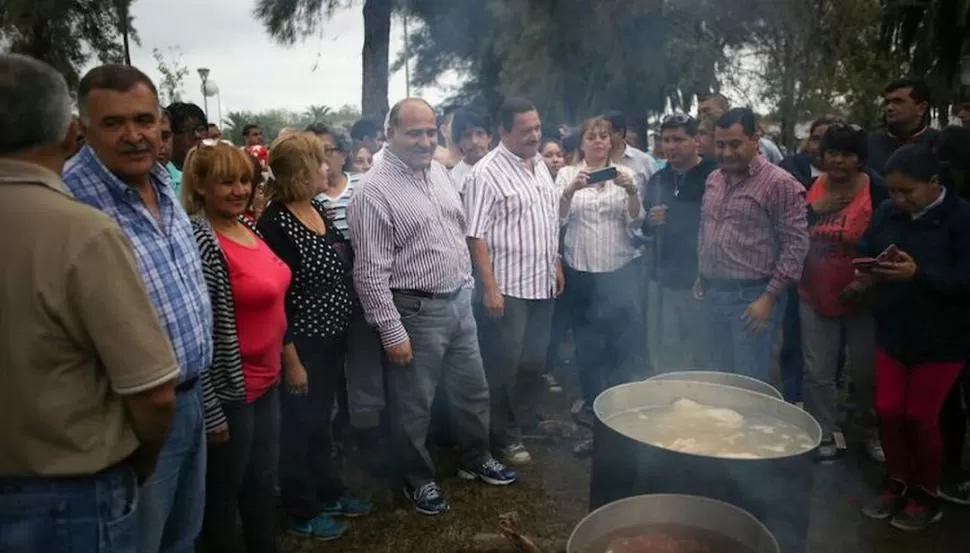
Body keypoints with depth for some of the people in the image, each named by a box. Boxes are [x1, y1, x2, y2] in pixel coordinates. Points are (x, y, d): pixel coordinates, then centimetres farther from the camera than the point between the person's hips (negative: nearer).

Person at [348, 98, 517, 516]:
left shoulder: (438, 171, 7)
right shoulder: (375, 191, -17)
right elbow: (371, 272, -19)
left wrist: (466, 286, 16)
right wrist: (392, 333, -19)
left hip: (459, 301, 8)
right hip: (416, 311, -7)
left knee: (473, 389, 20)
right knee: (414, 404, 10)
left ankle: (476, 459, 42)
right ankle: (417, 479, 30)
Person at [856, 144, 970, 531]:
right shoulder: (887, 213, 0)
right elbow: (865, 252, 6)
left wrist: (918, 274, -32)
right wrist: (868, 272, -16)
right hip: (893, 332, 5)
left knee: (920, 416, 5)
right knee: (887, 410, 8)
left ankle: (926, 496, 26)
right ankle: (896, 485, 30)